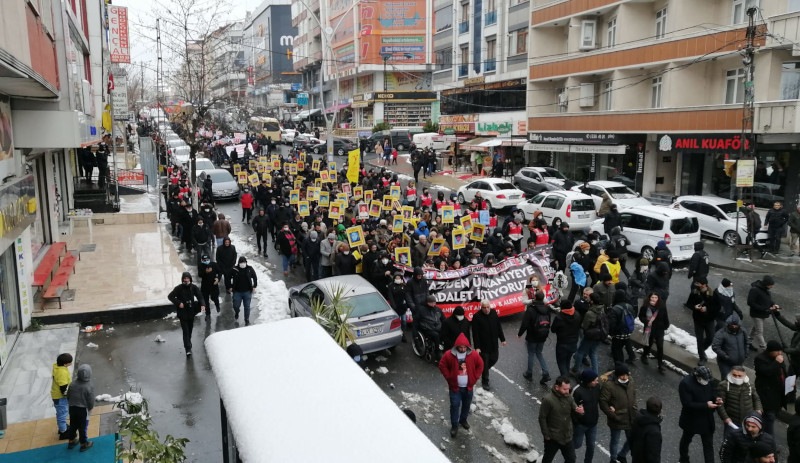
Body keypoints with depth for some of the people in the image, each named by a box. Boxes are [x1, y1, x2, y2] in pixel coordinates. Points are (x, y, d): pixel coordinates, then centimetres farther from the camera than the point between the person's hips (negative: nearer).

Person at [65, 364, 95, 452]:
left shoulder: (73, 384, -11)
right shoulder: (89, 386, -24)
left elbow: (68, 396, 3)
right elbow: (91, 400, -16)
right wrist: (90, 408, 4)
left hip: (72, 408, 4)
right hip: (83, 409, -4)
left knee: (73, 425, 22)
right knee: (82, 427, 10)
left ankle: (71, 441, 38)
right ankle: (84, 444, 24)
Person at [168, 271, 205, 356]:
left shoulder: (193, 287, -3)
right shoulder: (179, 288, -10)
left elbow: (200, 296, -5)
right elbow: (170, 296, -6)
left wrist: (202, 305, -23)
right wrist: (178, 303, -18)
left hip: (191, 312, 3)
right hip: (183, 313, -3)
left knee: (190, 329, 17)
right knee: (185, 331, -7)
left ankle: (188, 345, 37)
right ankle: (188, 349, -9)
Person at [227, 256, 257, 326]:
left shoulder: (250, 269, -8)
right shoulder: (234, 269, -11)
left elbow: (255, 277, 7)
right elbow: (229, 278, 4)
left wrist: (254, 286, 4)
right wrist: (230, 287, 1)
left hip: (247, 292, 0)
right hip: (237, 291, 0)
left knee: (247, 306, 7)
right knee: (236, 305, 10)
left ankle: (247, 320, 25)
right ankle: (236, 313, 46)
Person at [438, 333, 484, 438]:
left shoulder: (473, 355, -11)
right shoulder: (449, 355, -15)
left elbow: (480, 365, 2)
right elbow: (442, 365, -5)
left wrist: (474, 378, -2)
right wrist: (449, 377, -7)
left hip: (468, 386, 2)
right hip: (455, 386, -2)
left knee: (466, 405, 17)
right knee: (455, 405, 0)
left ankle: (463, 420, 41)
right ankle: (454, 425, 14)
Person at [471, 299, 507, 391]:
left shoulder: (494, 313, -4)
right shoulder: (477, 317, -19)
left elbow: (499, 327, 7)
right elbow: (475, 333, -18)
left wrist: (502, 339, 9)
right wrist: (477, 347, -20)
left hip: (494, 344, 5)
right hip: (483, 345, -5)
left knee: (494, 359, 18)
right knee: (485, 364, 5)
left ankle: (483, 370, 45)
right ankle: (485, 382, 21)